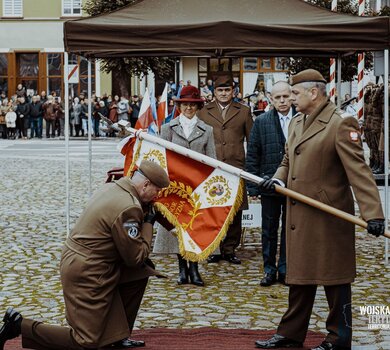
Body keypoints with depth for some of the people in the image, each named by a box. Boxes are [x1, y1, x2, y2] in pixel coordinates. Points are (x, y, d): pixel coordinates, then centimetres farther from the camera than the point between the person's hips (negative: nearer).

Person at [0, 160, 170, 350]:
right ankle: (19, 325, -3)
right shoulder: (128, 208, -22)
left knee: (139, 274, 16)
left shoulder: (111, 187, 7)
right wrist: (148, 224, -3)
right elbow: (135, 257, -14)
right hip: (87, 274, -10)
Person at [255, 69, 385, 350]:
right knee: (299, 277, 16)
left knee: (334, 279, 4)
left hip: (328, 218, -8)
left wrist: (373, 213, -26)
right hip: (299, 217, 8)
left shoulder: (341, 124, -14)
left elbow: (358, 171, -19)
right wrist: (278, 180, -1)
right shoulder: (297, 122, 13)